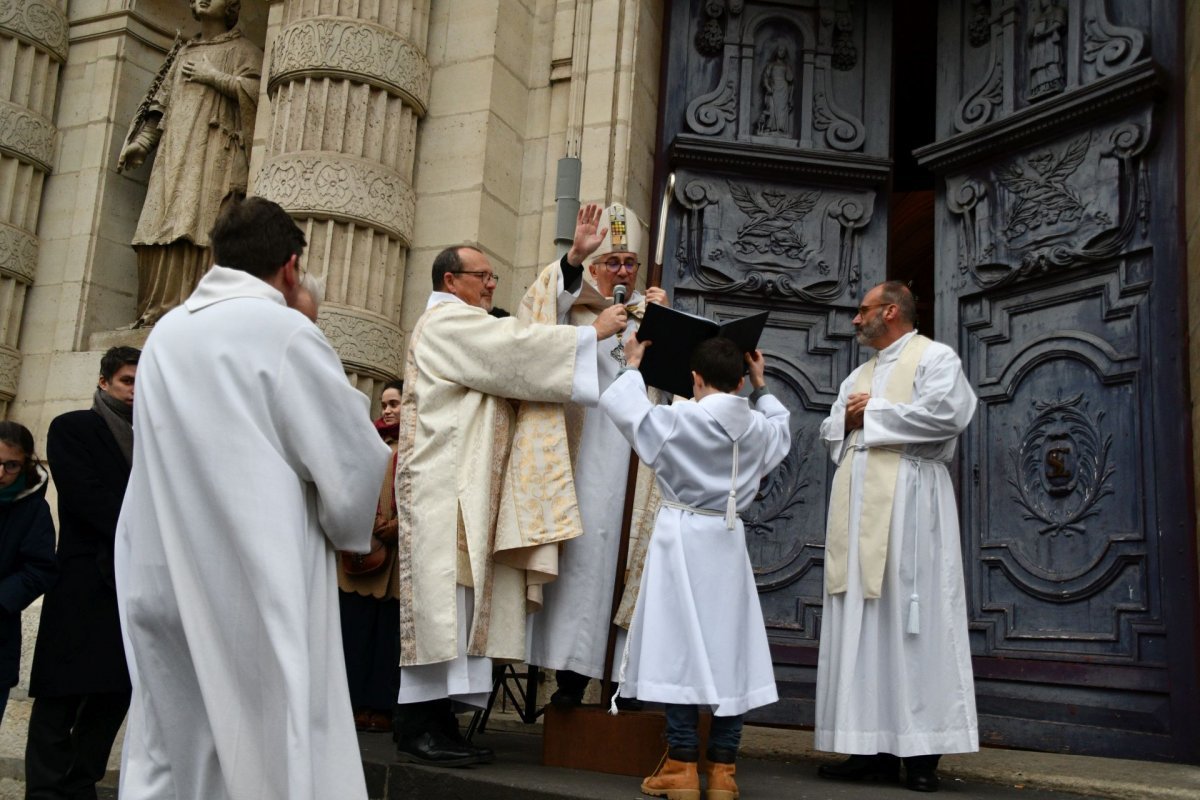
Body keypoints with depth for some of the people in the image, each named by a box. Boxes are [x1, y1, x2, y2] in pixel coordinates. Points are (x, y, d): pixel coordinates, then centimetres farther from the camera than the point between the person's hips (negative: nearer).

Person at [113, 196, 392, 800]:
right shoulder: (284, 331, -8)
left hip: (164, 576, 6)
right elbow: (353, 456, -5)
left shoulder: (165, 334, 9)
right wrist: (351, 529, 14)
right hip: (259, 583, -6)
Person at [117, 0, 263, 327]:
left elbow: (255, 90, -6)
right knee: (162, 229, -5)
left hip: (213, 152, -6)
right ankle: (158, 310, -7)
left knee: (196, 224, -18)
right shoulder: (183, 53, 27)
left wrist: (211, 76, -4)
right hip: (174, 152, 6)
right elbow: (161, 103, 24)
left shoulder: (242, 49, 11)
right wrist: (142, 142, 13)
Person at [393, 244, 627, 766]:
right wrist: (593, 331, -8)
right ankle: (417, 728, -13)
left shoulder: (468, 329, 30)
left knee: (455, 602, 4)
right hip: (444, 483, -10)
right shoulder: (446, 321, -3)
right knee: (440, 595, -13)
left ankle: (431, 723, 4)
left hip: (464, 488, 10)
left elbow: (513, 361, 22)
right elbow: (519, 348, -14)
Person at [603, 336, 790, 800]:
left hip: (682, 536, -3)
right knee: (728, 646, 6)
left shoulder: (677, 419, -7)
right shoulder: (758, 427, 5)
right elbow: (780, 429, 28)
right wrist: (762, 388, 34)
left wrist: (632, 366, 17)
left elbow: (619, 403, 1)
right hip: (727, 541, 3)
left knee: (681, 644, -1)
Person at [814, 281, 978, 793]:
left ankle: (920, 750, -5)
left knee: (908, 619, -9)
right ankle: (873, 746, 3)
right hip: (858, 505, 7)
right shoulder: (859, 376, 25)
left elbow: (944, 414, -14)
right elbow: (830, 433, 23)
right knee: (861, 621, 1)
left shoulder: (934, 357, 3)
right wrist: (848, 419, 1)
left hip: (907, 498, -7)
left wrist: (872, 414, -5)